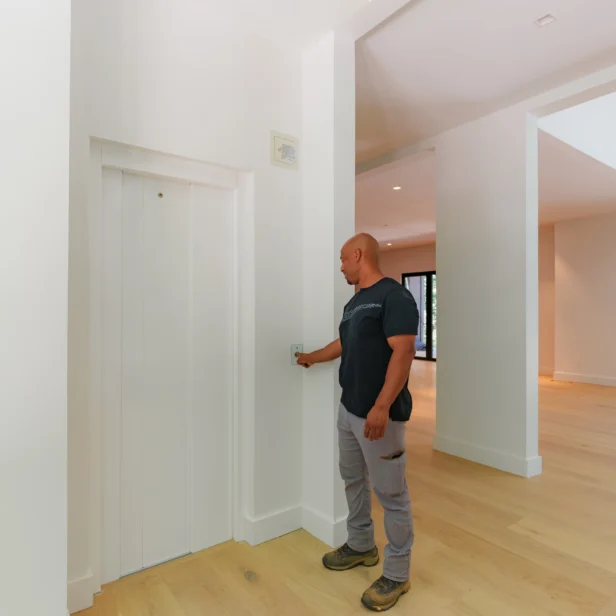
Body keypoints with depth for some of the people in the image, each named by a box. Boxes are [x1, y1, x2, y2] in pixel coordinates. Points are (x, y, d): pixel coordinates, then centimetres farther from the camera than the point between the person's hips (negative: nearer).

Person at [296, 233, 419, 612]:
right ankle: (361, 547, 41)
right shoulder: (354, 303, 13)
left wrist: (382, 406, -27)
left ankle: (397, 574, 24)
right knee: (353, 480, 21)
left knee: (391, 493, 5)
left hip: (380, 415, -9)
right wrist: (312, 358, 39)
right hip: (348, 410, 9)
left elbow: (404, 352, -22)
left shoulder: (394, 296, -15)